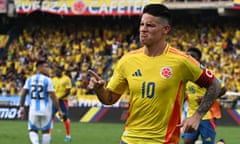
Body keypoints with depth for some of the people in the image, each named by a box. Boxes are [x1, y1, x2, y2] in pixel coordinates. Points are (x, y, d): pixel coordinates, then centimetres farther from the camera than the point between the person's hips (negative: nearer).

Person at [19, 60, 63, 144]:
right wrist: (59, 110, -3)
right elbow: (53, 97, -10)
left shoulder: (30, 79, 5)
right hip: (45, 109, -3)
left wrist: (21, 107, 12)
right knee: (45, 131, 12)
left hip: (33, 109, 3)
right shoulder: (47, 80, -8)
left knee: (33, 130, 10)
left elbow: (23, 94, 3)